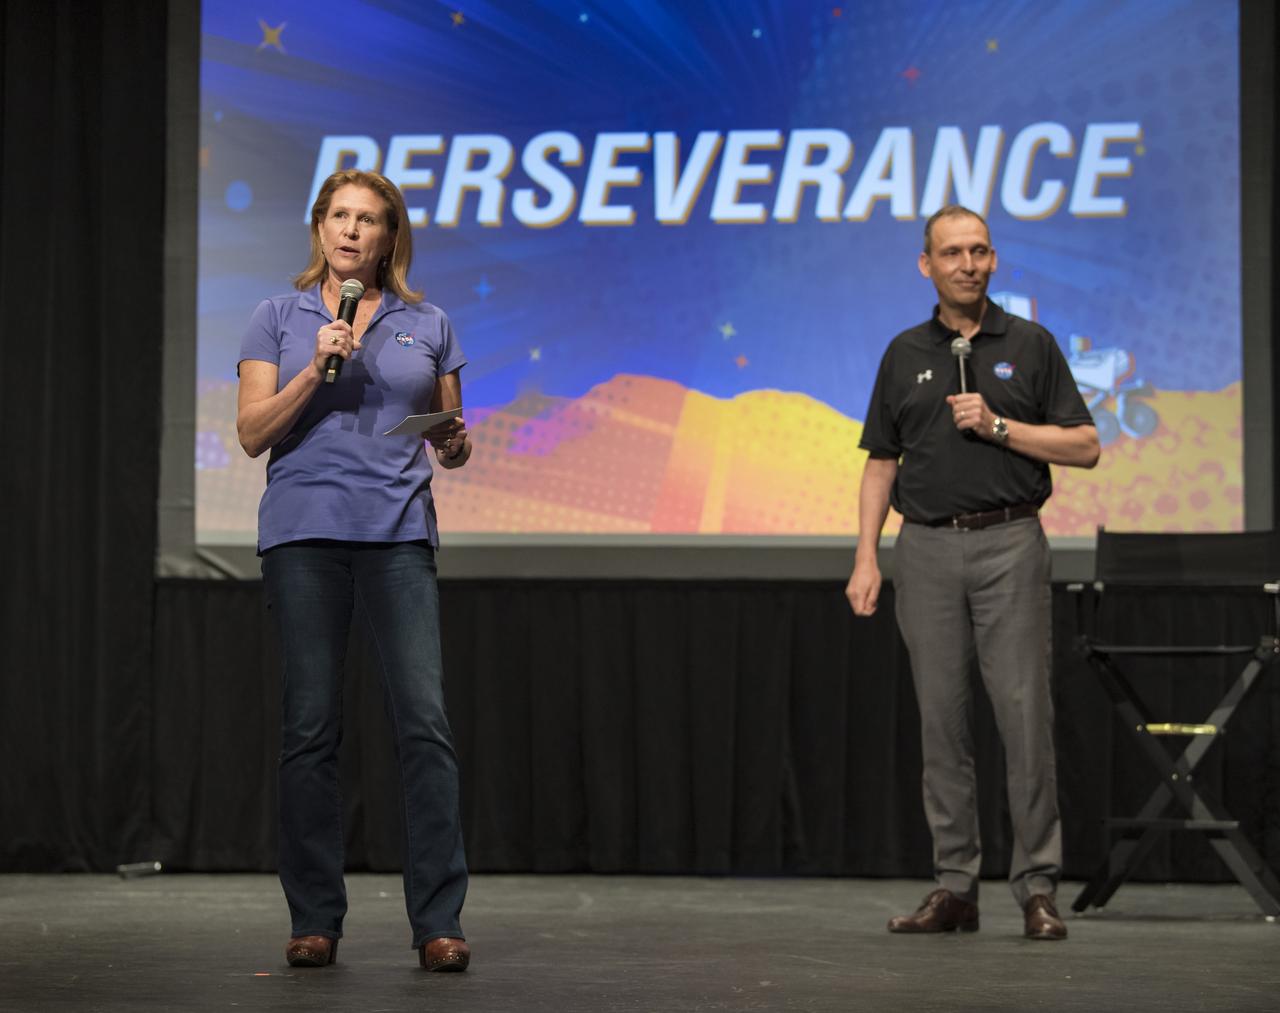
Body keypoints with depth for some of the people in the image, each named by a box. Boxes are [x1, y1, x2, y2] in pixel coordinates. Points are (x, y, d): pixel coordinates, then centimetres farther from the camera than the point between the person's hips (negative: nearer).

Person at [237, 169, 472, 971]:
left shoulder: (427, 326, 12)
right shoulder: (281, 319, 8)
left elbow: (448, 440, 17)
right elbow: (253, 433, 0)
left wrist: (458, 446, -6)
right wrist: (317, 370, -12)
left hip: (399, 533, 1)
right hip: (304, 532, -1)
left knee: (425, 719, -10)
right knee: (311, 725, 0)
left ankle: (438, 921, -8)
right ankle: (315, 920, 8)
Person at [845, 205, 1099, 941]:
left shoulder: (1030, 345, 5)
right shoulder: (906, 355, 11)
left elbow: (1085, 446, 1)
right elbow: (882, 464, 12)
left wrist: (998, 426, -10)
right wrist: (866, 561, 3)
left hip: (1009, 543, -2)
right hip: (928, 548, 2)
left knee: (1025, 713, -7)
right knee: (942, 719, 3)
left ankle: (1038, 887, -2)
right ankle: (955, 887, 8)